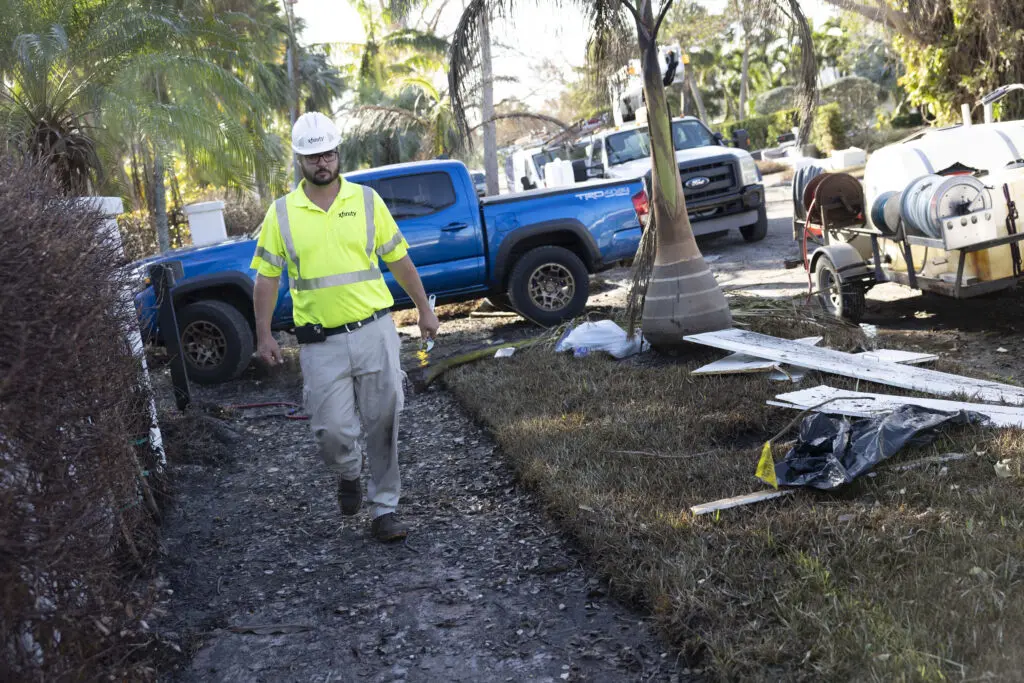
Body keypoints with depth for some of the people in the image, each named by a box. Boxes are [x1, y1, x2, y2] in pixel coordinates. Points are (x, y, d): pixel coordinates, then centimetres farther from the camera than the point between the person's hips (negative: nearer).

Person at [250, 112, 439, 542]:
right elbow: (267, 277, 6)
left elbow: (399, 260, 10)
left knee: (383, 424, 3)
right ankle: (348, 474, 33)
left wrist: (424, 309, 12)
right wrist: (263, 334, 0)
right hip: (321, 343, 0)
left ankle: (384, 509, 18)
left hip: (375, 332, 1)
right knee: (332, 430, -2)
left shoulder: (367, 200, 4)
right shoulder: (281, 213, 2)